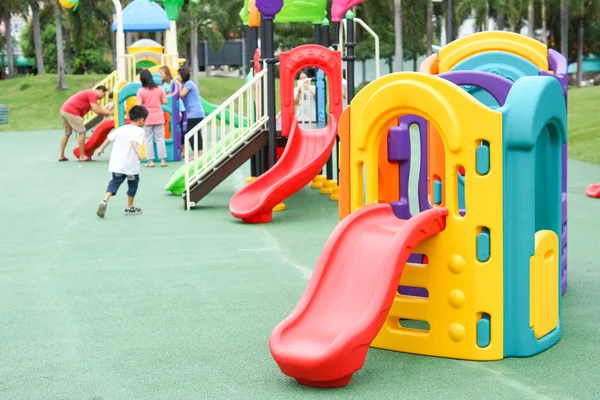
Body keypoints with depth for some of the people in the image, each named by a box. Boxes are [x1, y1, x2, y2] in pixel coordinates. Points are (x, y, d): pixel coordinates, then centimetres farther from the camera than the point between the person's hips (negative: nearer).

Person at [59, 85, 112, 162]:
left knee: (67, 133, 20)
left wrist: (107, 111, 2)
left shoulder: (90, 93, 23)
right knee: (82, 132, -6)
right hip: (71, 112, -11)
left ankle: (61, 156, 22)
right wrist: (109, 113, -8)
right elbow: (96, 110, -16)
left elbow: (98, 108, 15)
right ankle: (82, 156, -5)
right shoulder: (92, 94, -9)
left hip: (64, 110, 11)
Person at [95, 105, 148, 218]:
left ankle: (104, 201, -15)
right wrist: (138, 153, -42)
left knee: (114, 183, 10)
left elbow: (109, 138, 14)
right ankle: (130, 208, 26)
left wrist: (101, 149, 26)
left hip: (117, 164, 5)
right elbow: (134, 141, -29)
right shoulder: (139, 131, -10)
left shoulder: (121, 129, 10)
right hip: (131, 165, -5)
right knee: (133, 184, 16)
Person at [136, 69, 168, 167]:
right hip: (158, 117, 2)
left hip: (147, 118, -2)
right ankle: (162, 160, 6)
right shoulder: (159, 88, -3)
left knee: (148, 139, 6)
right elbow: (165, 101, 0)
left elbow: (138, 105, -15)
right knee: (160, 138, 8)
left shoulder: (141, 91, -11)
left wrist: (145, 103, 6)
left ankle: (150, 161, 4)